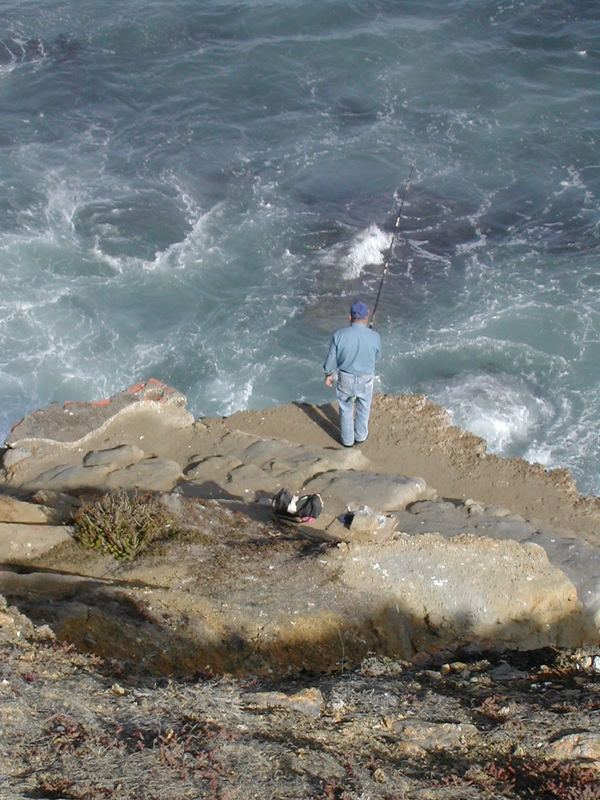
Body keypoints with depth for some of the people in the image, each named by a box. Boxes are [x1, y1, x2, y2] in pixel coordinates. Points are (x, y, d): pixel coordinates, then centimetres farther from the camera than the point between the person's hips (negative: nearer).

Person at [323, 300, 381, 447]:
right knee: (363, 408, 25)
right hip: (365, 379, 0)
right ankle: (360, 436, 42)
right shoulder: (374, 336, -21)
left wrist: (328, 374, 7)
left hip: (344, 378, 0)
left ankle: (347, 439, 36)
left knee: (346, 409, 22)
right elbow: (376, 356, -1)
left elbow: (331, 358, -10)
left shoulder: (339, 334, -21)